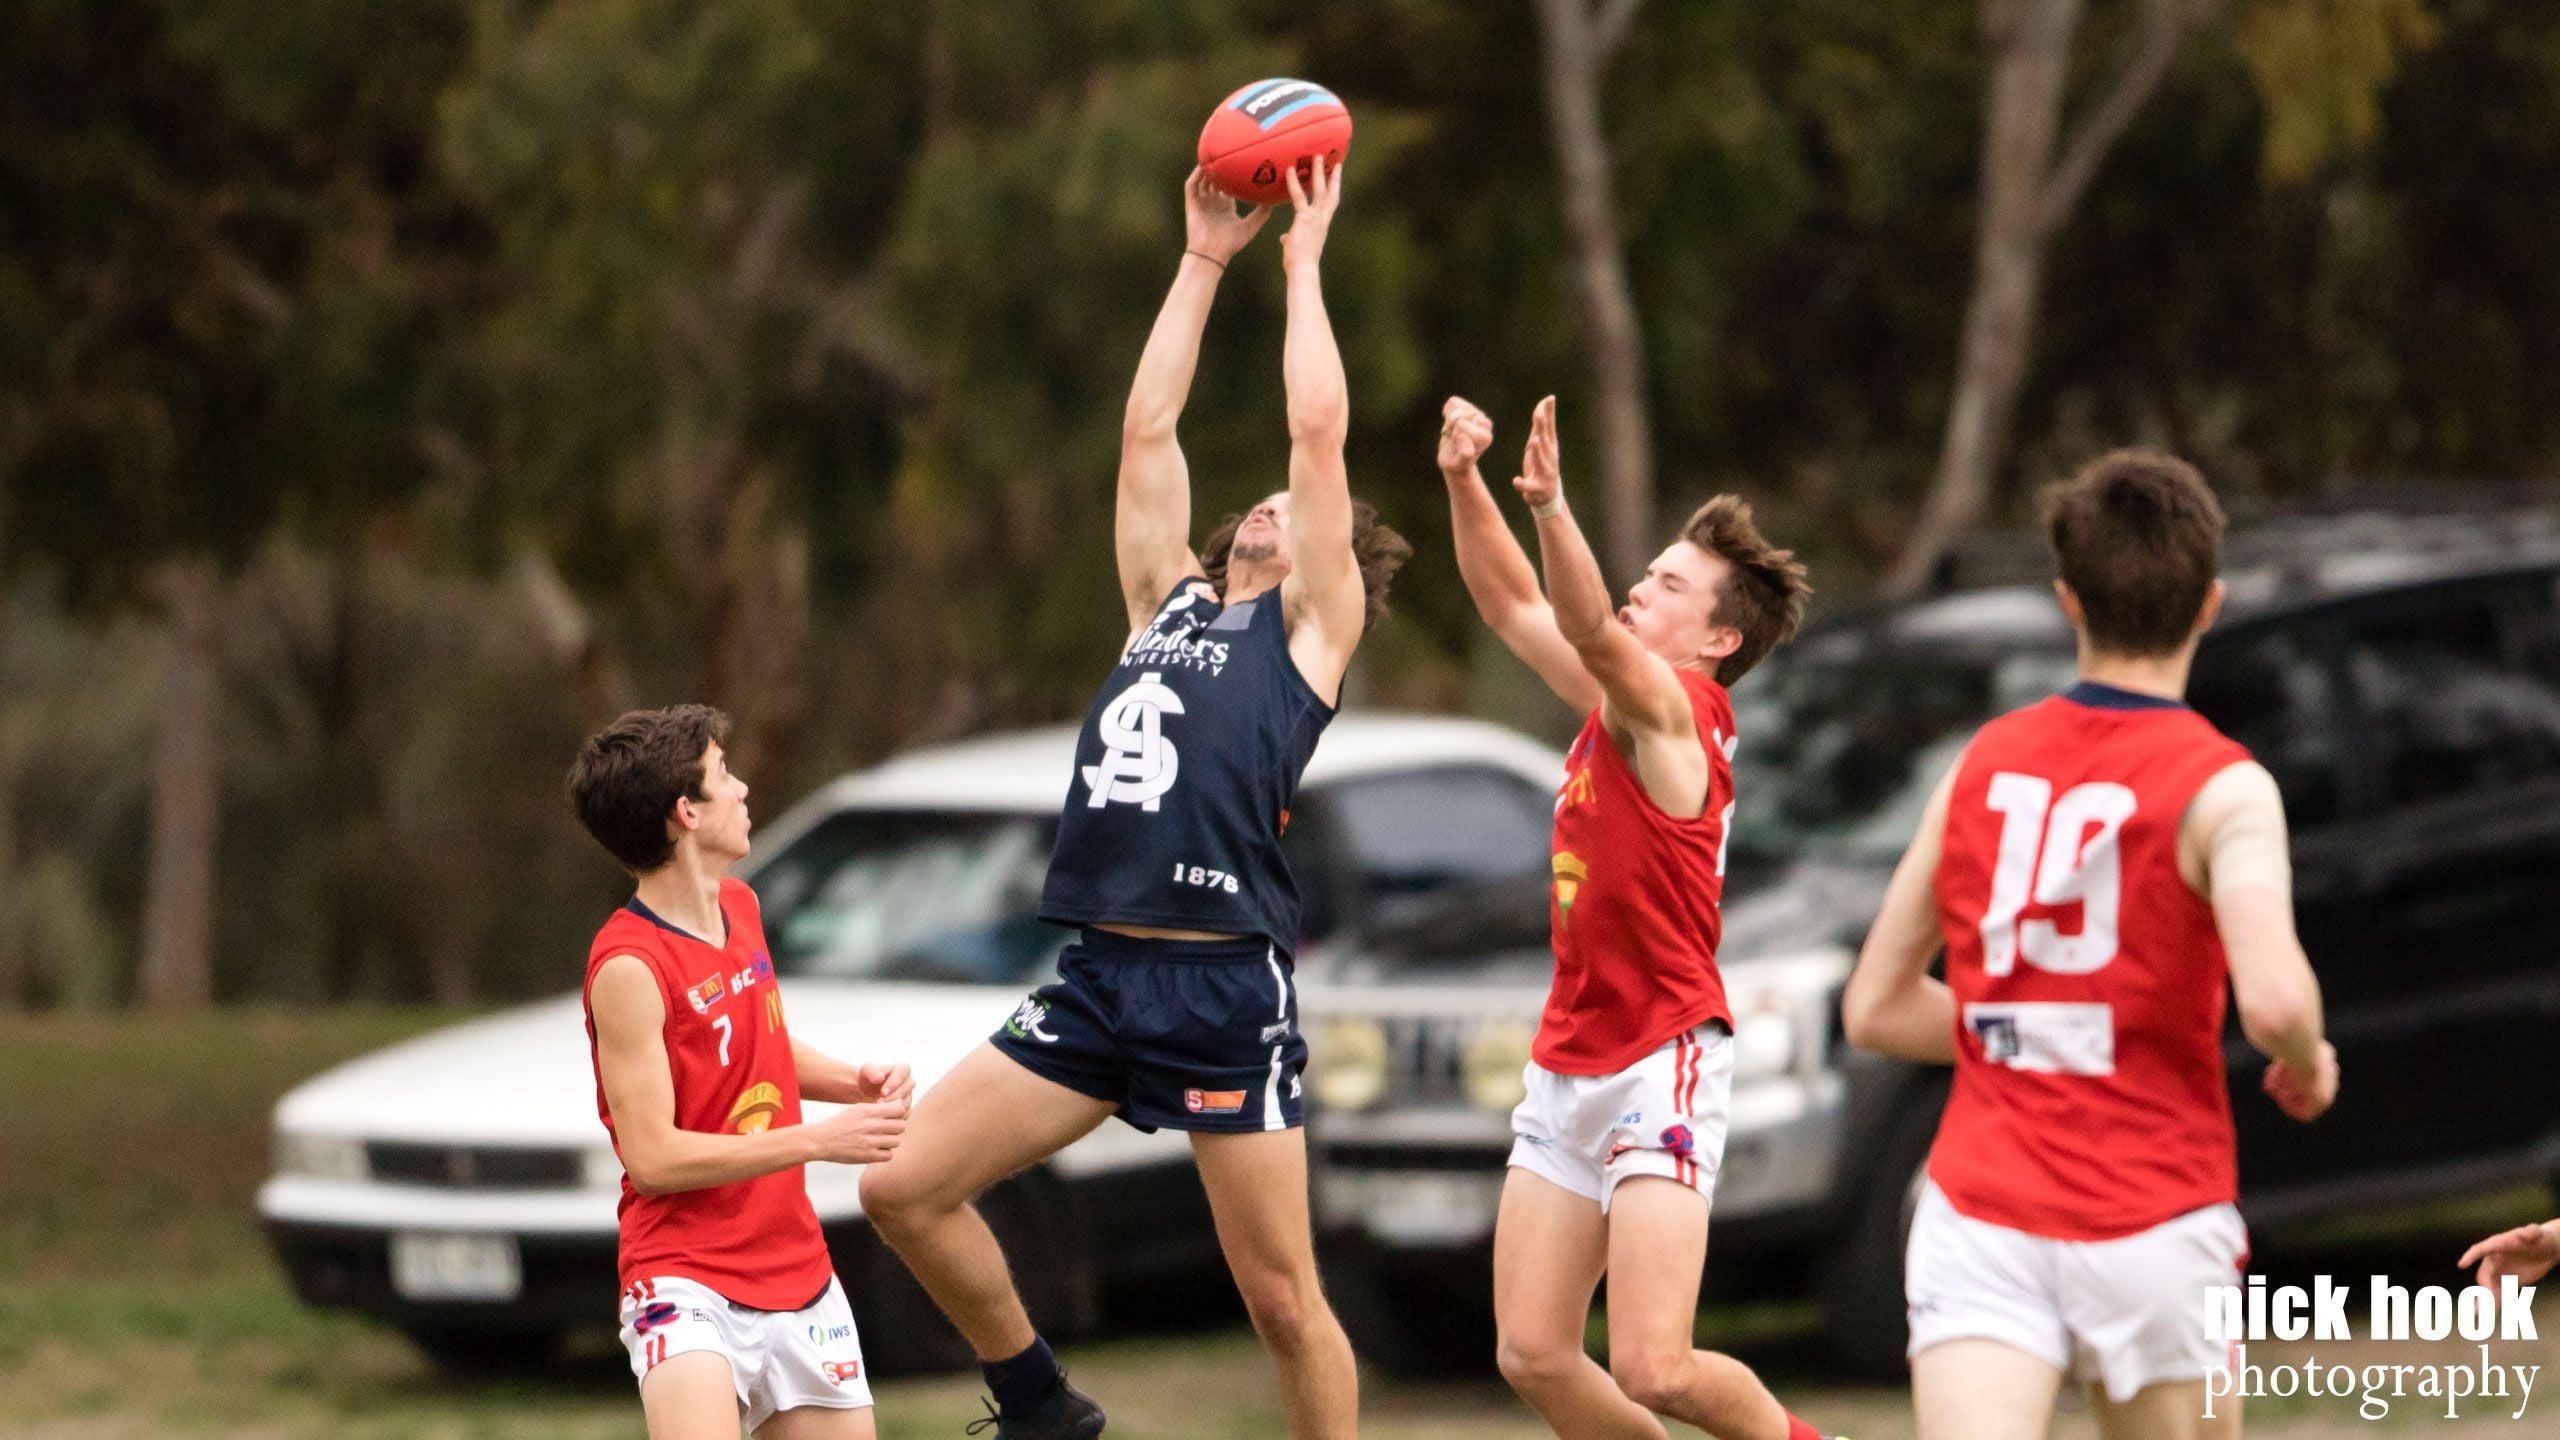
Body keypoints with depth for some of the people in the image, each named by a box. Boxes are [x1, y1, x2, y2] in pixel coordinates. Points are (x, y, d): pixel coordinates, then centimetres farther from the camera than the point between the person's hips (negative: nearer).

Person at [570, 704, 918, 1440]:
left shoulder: (739, 905, 9)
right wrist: (817, 1141, -18)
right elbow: (652, 1158, -20)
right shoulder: (629, 967, -17)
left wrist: (850, 1081, 7)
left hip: (797, 1275, 8)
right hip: (687, 1284, -8)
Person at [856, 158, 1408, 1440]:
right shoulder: (1171, 604, 22)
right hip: (1099, 983, 6)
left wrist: (1303, 260, 13)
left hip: (1226, 993, -6)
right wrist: (1202, 262, 26)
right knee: (903, 1188, 0)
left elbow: (1320, 426, 3)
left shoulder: (1314, 627, 7)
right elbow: (1147, 428, 23)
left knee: (1281, 1296, -3)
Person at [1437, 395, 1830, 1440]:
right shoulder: (1619, 703, 12)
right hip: (1570, 1067, 9)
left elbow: (1591, 628, -32)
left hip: (1661, 1068, -9)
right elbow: (1511, 605, 18)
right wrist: (1464, 483, 3)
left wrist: (1549, 504, -48)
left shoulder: (1673, 706, -12)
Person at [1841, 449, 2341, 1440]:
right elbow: (2273, 1000, -23)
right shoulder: (2219, 787, -6)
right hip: (2153, 1218, -2)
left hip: (1977, 1218, 2)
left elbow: (1875, 1008, 14)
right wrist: (2307, 1063, 0)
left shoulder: (1982, 763, 9)